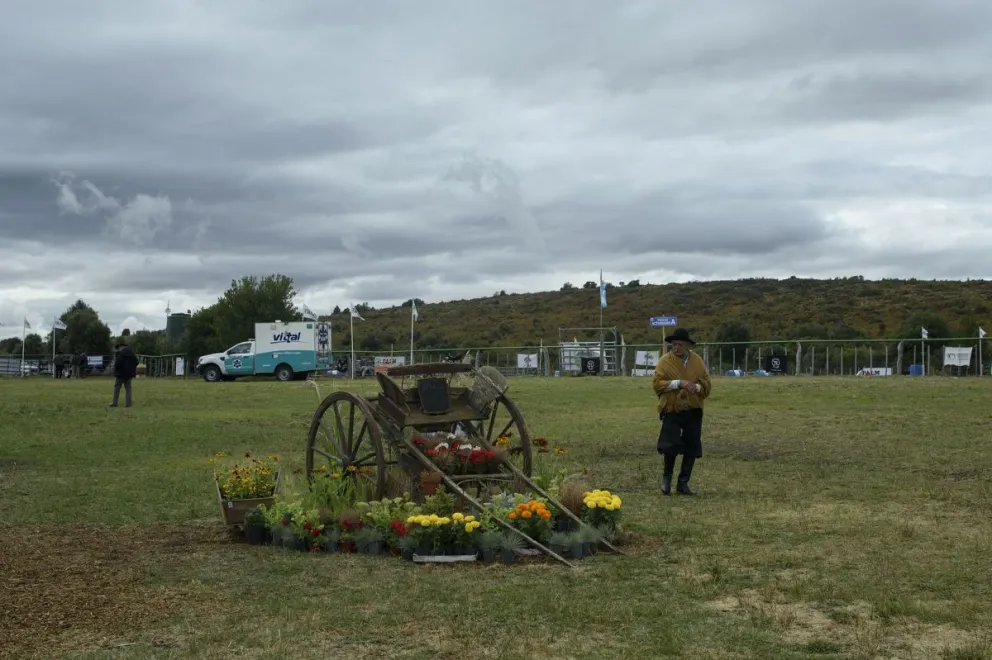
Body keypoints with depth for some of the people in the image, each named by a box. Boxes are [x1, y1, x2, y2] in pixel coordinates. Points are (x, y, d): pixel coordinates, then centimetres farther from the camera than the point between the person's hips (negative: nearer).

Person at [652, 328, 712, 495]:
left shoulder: (697, 361, 7)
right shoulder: (665, 361, -4)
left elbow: (706, 383, 10)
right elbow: (657, 383, -11)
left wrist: (696, 387, -13)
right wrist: (679, 383, -19)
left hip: (693, 411, 4)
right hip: (672, 411, -4)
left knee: (692, 448, 5)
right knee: (671, 445, -12)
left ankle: (683, 483, 19)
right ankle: (667, 475, 16)